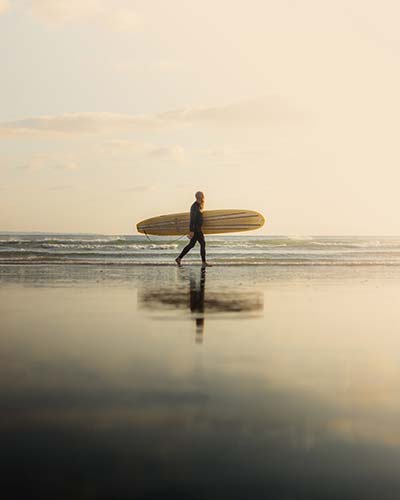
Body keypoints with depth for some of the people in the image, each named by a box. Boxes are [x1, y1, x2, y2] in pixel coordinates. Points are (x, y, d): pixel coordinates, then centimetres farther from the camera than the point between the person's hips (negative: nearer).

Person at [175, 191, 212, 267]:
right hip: (195, 229, -10)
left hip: (198, 229, 10)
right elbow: (192, 219, -20)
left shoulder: (199, 206, 16)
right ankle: (204, 262, 1)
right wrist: (191, 231, -23)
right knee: (202, 243, -5)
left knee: (191, 245, 11)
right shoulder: (194, 207, -16)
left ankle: (179, 258, 14)